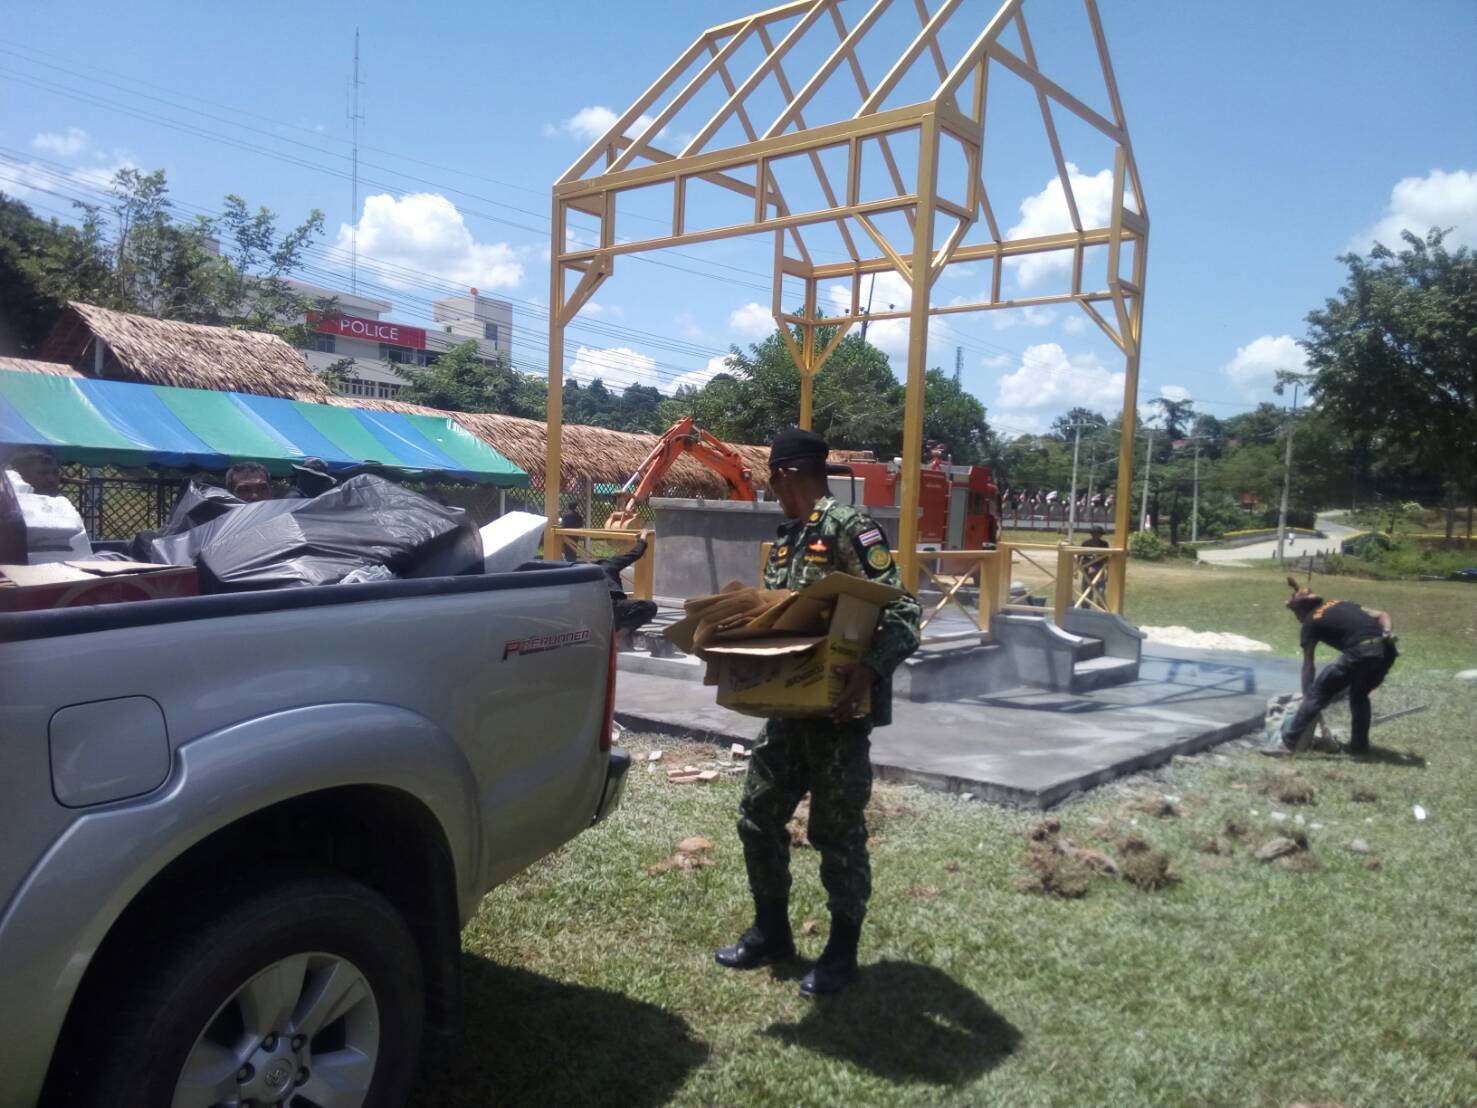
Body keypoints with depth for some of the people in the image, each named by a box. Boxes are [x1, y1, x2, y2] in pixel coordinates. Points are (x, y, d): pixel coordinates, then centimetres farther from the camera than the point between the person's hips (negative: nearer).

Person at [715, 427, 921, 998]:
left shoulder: (851, 529, -14)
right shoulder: (786, 540, 14)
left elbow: (903, 611, -21)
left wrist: (870, 668, -35)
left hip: (839, 709, -9)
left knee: (837, 831, 3)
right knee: (758, 816, 14)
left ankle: (843, 950, 20)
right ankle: (771, 931, 31)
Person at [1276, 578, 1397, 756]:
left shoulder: (1311, 623, 15)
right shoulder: (1341, 604, 31)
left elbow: (1308, 665, 15)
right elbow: (1382, 615, 20)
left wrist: (1307, 695, 19)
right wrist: (1388, 633, 3)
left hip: (1360, 653, -6)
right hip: (1386, 650, 6)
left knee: (1318, 693, 7)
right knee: (1359, 694, 29)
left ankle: (1288, 741, 5)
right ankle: (1359, 745, 30)